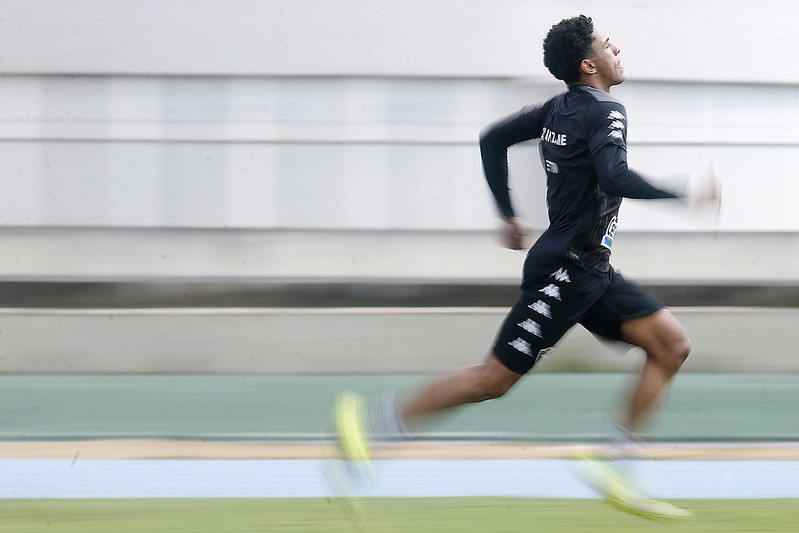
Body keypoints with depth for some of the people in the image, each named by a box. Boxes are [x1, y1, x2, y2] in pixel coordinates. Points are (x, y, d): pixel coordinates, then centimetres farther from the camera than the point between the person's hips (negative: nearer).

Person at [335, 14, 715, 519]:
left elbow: (493, 139, 20)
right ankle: (371, 420, 0)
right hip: (563, 272, -10)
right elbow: (614, 178, -32)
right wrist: (682, 195, -23)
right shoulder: (605, 112, -15)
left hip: (591, 274, 10)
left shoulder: (560, 108, 11)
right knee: (495, 379, -7)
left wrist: (509, 215, 26)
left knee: (673, 344, 2)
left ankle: (616, 468, 0)